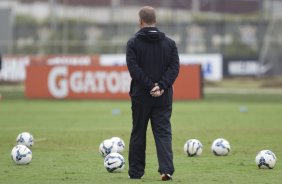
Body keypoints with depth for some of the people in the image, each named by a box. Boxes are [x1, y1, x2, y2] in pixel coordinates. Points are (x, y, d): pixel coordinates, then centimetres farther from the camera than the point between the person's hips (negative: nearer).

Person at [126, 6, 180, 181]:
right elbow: (175, 66, -3)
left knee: (138, 134, 9)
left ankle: (135, 171, 13)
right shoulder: (169, 42, 6)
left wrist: (150, 87, -13)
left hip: (141, 96, -1)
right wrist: (161, 86, -11)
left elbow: (134, 68, -12)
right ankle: (167, 169, -15)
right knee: (163, 133, 1)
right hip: (164, 97, 1)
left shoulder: (133, 43, -2)